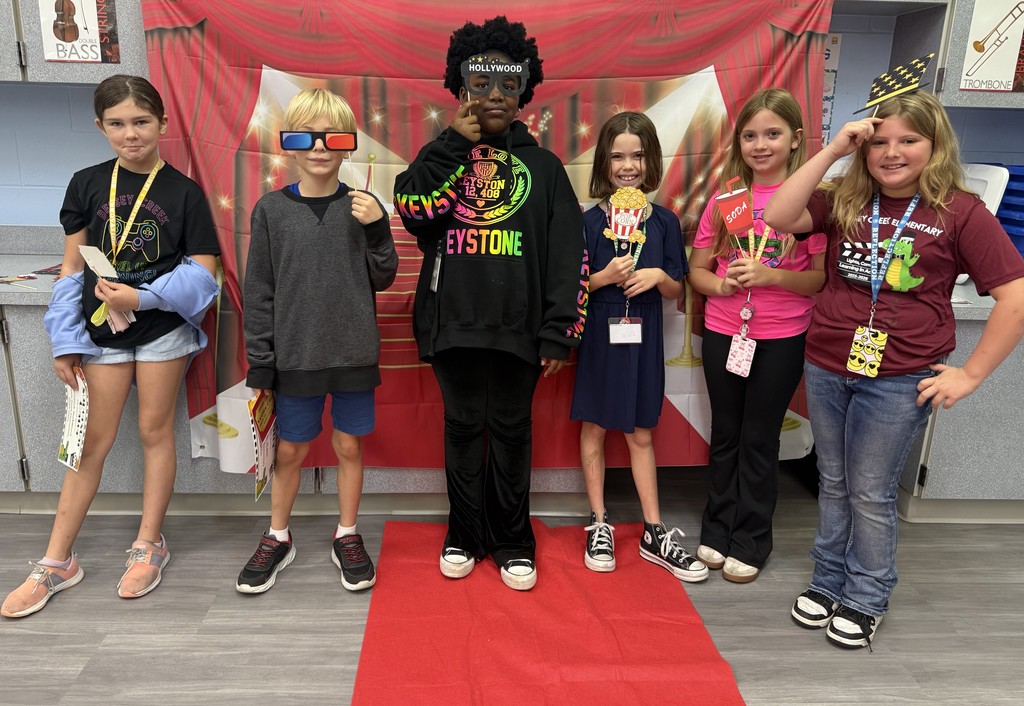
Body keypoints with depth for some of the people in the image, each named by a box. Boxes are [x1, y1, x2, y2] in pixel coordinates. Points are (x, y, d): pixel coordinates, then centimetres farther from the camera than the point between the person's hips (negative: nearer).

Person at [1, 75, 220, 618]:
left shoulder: (183, 191, -5)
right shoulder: (87, 185, 2)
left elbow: (202, 271, -8)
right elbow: (72, 267, 4)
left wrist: (143, 297, -20)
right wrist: (65, 341, 0)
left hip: (164, 328, -2)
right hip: (103, 327, 2)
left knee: (154, 431, 9)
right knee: (93, 441, 8)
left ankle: (149, 546, 24)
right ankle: (57, 562, 20)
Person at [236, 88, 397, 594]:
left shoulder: (361, 207, 0)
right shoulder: (272, 209, -2)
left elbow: (383, 279, 1)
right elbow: (258, 291, 0)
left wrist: (376, 229, -16)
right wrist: (259, 363, -2)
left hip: (354, 353, 0)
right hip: (295, 355, 0)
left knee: (349, 445, 11)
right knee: (290, 450, 11)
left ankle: (347, 537, 30)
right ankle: (277, 538, 32)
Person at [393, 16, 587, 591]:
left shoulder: (542, 165, 7)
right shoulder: (442, 156, 10)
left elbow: (568, 253, 1)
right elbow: (414, 208, -10)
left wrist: (558, 332, -6)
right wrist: (457, 142, -8)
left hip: (518, 326, -1)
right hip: (453, 322, 1)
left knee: (511, 431, 8)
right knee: (463, 429, 10)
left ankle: (513, 542, 22)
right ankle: (464, 535, 26)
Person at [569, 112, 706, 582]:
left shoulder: (664, 221, 1)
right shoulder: (590, 221, -4)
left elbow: (676, 291, 5)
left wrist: (659, 275, -15)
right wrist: (604, 277, -20)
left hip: (642, 337, 1)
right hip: (599, 335, -1)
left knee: (640, 433, 10)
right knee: (594, 427, 8)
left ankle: (654, 533, 20)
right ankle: (599, 525, 23)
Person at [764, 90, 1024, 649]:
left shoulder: (960, 211, -7)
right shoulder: (845, 199, 3)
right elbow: (778, 217, -12)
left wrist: (969, 374, -9)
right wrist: (832, 151, -13)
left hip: (898, 380, -3)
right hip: (825, 369, 4)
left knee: (870, 493, 7)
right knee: (833, 483, 17)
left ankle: (866, 600, 28)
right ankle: (827, 583, 35)